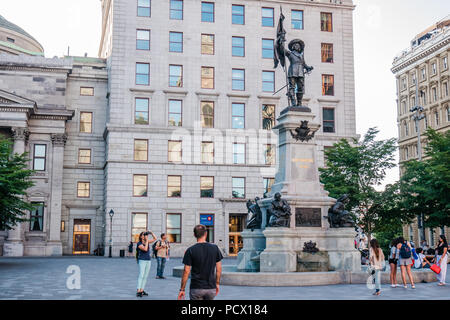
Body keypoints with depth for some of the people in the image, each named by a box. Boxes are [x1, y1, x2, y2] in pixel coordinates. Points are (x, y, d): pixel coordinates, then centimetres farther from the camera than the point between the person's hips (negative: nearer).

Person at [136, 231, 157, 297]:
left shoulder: (147, 242, 11)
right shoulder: (139, 243, -7)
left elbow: (155, 239, 17)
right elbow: (145, 249, -21)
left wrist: (151, 233, 2)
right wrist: (147, 240, -16)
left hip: (148, 261, 7)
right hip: (142, 260, -7)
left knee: (145, 276, 5)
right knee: (141, 275, -14)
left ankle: (142, 290, 9)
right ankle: (138, 291, -17)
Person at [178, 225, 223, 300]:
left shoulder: (190, 250, -8)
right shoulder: (215, 248, -1)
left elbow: (186, 271, -8)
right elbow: (219, 268, 3)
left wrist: (182, 289, -1)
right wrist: (217, 283, 15)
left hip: (196, 288, -2)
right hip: (211, 288, 2)